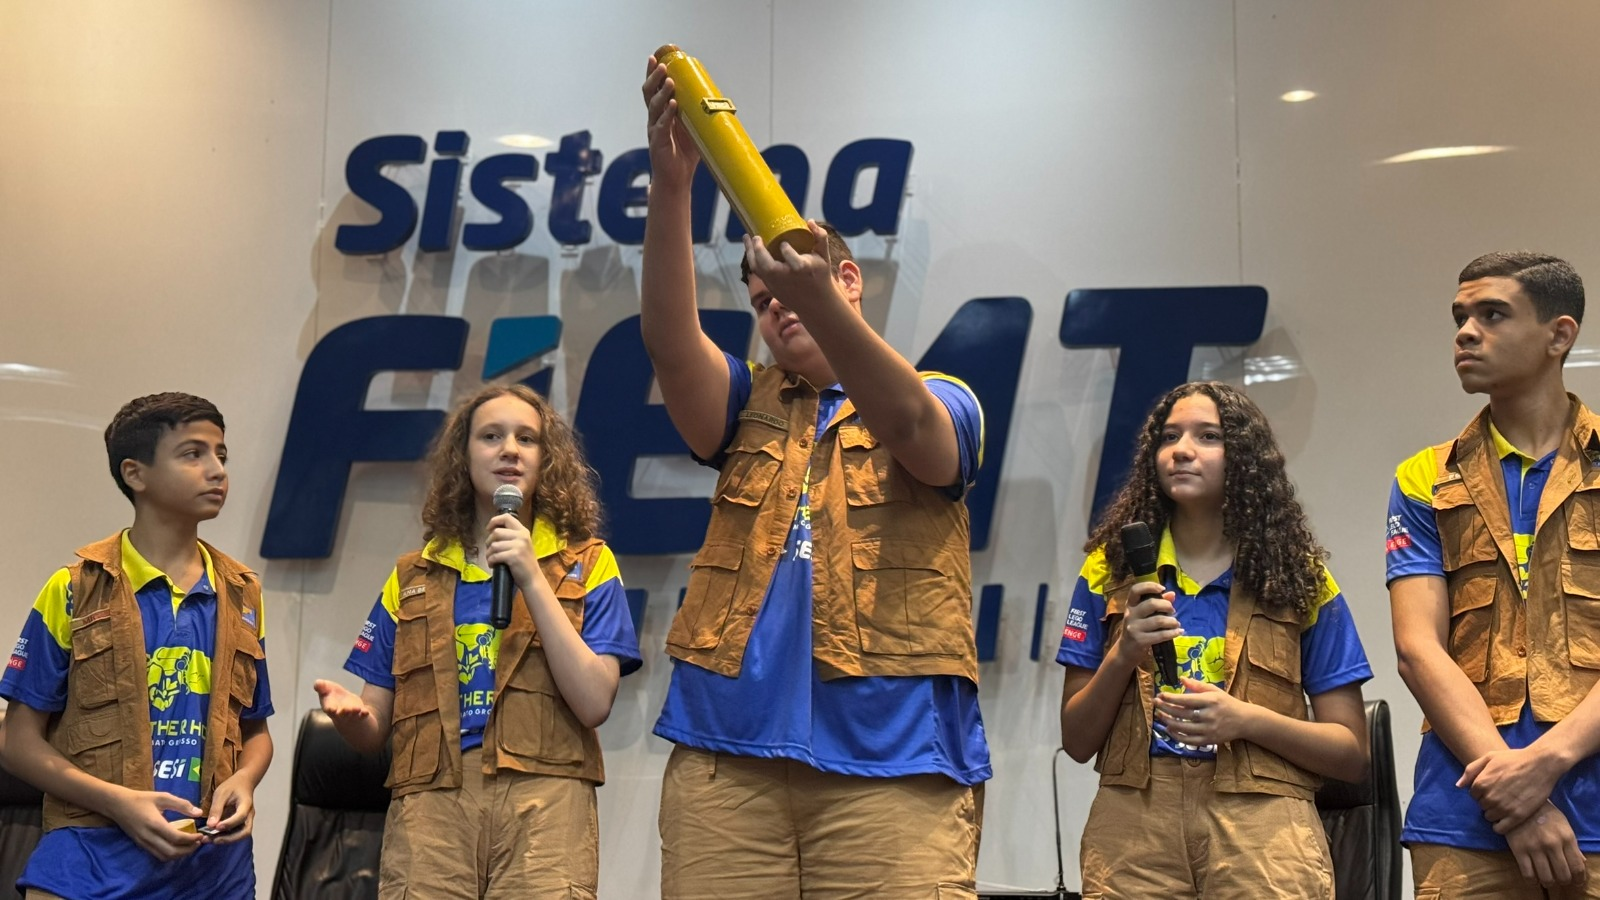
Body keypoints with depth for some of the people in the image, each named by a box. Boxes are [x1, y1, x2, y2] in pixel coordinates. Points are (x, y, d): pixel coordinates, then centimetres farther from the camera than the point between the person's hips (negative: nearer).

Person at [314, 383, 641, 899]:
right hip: (429, 804, 2)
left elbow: (594, 704, -7)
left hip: (544, 802, -2)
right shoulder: (412, 579, 14)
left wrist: (532, 578, -10)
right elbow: (375, 731, 13)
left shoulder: (586, 564, 7)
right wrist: (349, 714, -11)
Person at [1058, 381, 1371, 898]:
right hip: (1132, 824, 1)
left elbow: (1352, 754, 3)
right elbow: (1077, 742, 6)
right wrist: (1123, 655, -11)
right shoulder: (1110, 570, 8)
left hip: (1260, 829, -1)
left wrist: (1247, 719, -13)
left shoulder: (1298, 580, 5)